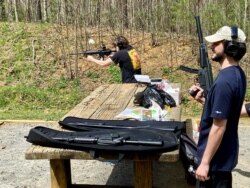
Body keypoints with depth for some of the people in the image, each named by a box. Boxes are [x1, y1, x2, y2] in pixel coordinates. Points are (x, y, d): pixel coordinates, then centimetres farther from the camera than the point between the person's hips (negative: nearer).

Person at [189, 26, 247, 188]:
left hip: (216, 157, -9)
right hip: (226, 153, 9)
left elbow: (218, 127, -26)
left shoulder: (224, 81, -26)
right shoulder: (238, 74, 4)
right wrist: (204, 99, 3)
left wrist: (205, 162, -20)